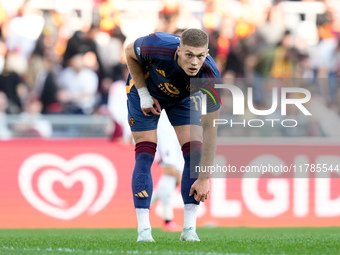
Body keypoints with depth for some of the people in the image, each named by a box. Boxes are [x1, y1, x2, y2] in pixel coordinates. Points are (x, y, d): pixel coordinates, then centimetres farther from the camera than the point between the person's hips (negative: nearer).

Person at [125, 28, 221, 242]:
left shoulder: (210, 77, -38)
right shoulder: (158, 46, -41)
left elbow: (210, 129, -31)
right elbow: (130, 52, -15)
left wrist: (204, 178, -30)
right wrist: (144, 94, -19)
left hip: (183, 99, 1)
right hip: (146, 91, -1)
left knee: (194, 153, -13)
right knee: (145, 156, -11)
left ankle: (189, 228, -6)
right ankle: (144, 230, -9)